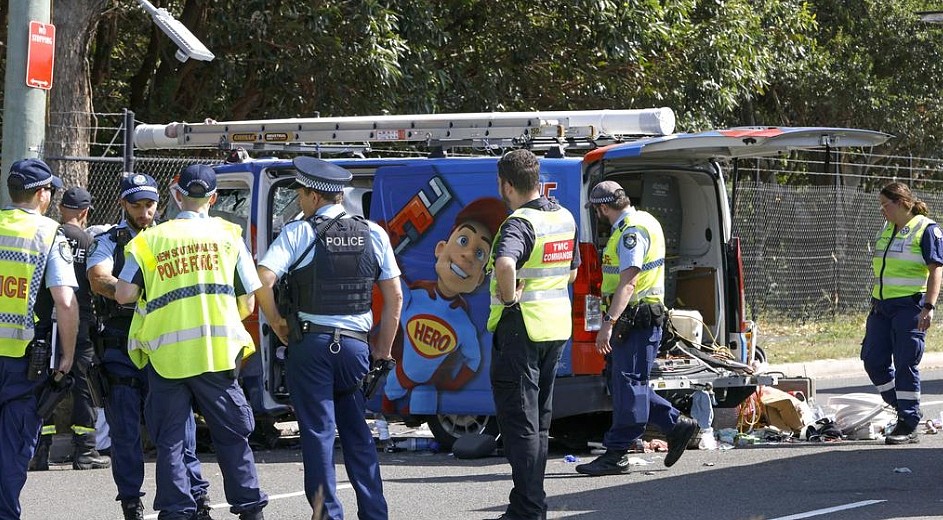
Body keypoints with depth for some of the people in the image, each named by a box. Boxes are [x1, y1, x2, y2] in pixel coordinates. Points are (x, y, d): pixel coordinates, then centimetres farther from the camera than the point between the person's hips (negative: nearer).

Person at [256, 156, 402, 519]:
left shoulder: (298, 232, -5)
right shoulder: (372, 234, 6)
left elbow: (263, 281, -17)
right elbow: (395, 297, 7)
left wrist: (278, 326, -2)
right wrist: (383, 349, 13)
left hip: (310, 343, -3)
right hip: (355, 345, 4)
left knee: (318, 431, 2)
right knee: (358, 433, 14)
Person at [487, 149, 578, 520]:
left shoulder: (519, 224, -19)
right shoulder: (564, 218, 9)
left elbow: (504, 264, -39)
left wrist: (509, 297, -23)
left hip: (520, 327, -9)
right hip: (557, 326, 9)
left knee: (519, 421, -3)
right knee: (539, 419, 17)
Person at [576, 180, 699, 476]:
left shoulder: (632, 231, -17)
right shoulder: (640, 222, 17)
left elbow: (628, 282, -26)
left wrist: (608, 323, -31)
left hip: (637, 319, -11)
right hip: (635, 320, 11)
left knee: (627, 383, -7)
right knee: (626, 383, 13)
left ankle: (616, 454, -4)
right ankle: (677, 426, 17)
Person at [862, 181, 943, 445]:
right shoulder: (885, 231, 18)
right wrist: (874, 303, 22)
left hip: (910, 307, -8)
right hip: (882, 308, 8)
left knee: (906, 364, -7)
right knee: (873, 360, 4)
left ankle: (909, 426, -2)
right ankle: (903, 410, 19)